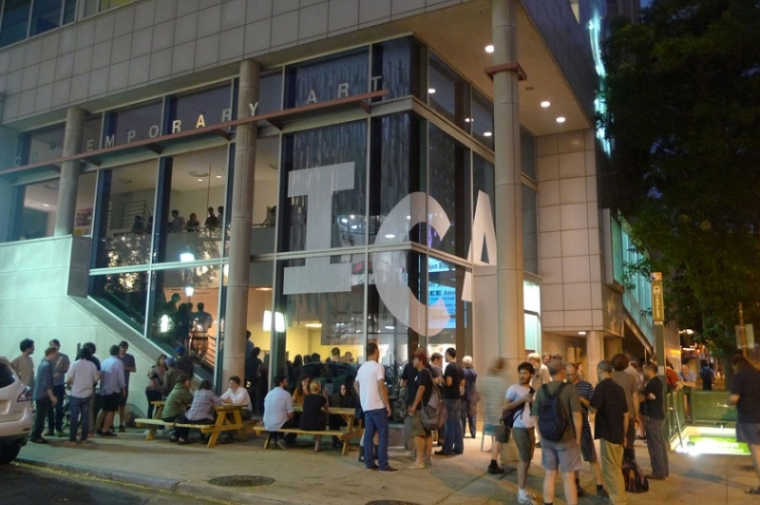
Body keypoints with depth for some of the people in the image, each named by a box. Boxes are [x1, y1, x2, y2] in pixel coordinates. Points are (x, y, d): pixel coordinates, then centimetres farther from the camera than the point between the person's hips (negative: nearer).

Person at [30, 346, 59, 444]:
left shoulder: (44, 363, 13)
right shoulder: (47, 365, -18)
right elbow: (46, 383, -23)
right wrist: (52, 396, -23)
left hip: (40, 394, 10)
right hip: (43, 395, -10)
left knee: (40, 416, 15)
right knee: (40, 416, -4)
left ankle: (36, 435, 20)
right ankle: (35, 436, 0)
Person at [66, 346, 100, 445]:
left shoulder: (75, 364, -7)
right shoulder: (93, 365, 1)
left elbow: (69, 380, -11)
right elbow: (96, 380, 3)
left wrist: (69, 385, 10)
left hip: (75, 394, -2)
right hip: (87, 394, 3)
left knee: (74, 417, 3)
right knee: (85, 417, 9)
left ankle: (72, 439, 4)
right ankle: (84, 438, 12)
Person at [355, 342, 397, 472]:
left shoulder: (362, 367, 12)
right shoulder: (378, 367, -13)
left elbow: (356, 385, 23)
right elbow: (381, 387, -19)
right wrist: (388, 406, -15)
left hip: (366, 406, 8)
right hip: (377, 406, -8)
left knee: (368, 434, 9)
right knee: (383, 434, -4)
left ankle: (369, 463, 12)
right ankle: (383, 464, -5)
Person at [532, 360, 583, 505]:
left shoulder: (541, 390, 1)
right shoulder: (570, 389, -12)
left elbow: (536, 416, 4)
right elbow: (576, 415, -16)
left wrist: (541, 436, 13)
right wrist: (578, 437, -6)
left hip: (547, 439, 4)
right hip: (567, 439, -4)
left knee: (550, 474, 14)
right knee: (568, 477, 3)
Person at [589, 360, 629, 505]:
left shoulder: (601, 386, -14)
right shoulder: (619, 388, 9)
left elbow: (593, 409, -19)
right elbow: (626, 415, 13)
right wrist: (624, 435, 21)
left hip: (608, 434, -8)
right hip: (618, 434, 8)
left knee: (611, 469, 0)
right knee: (616, 468, 20)